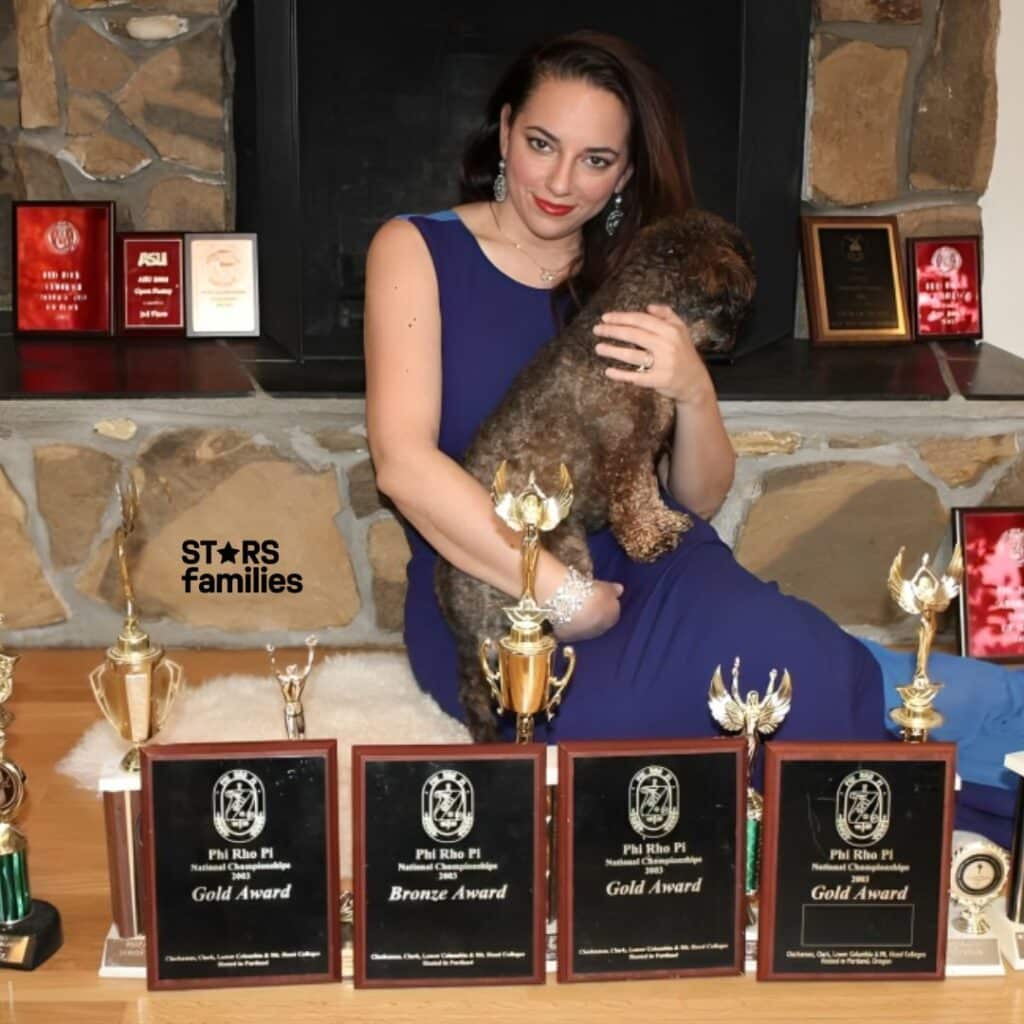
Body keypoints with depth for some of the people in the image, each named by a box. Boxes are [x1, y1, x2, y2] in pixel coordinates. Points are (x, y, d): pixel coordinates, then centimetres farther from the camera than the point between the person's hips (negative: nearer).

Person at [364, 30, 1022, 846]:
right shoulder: (416, 251, 1)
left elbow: (701, 502, 9)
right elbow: (403, 462, -12)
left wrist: (693, 389, -13)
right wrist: (560, 593, -20)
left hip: (647, 578, 4)